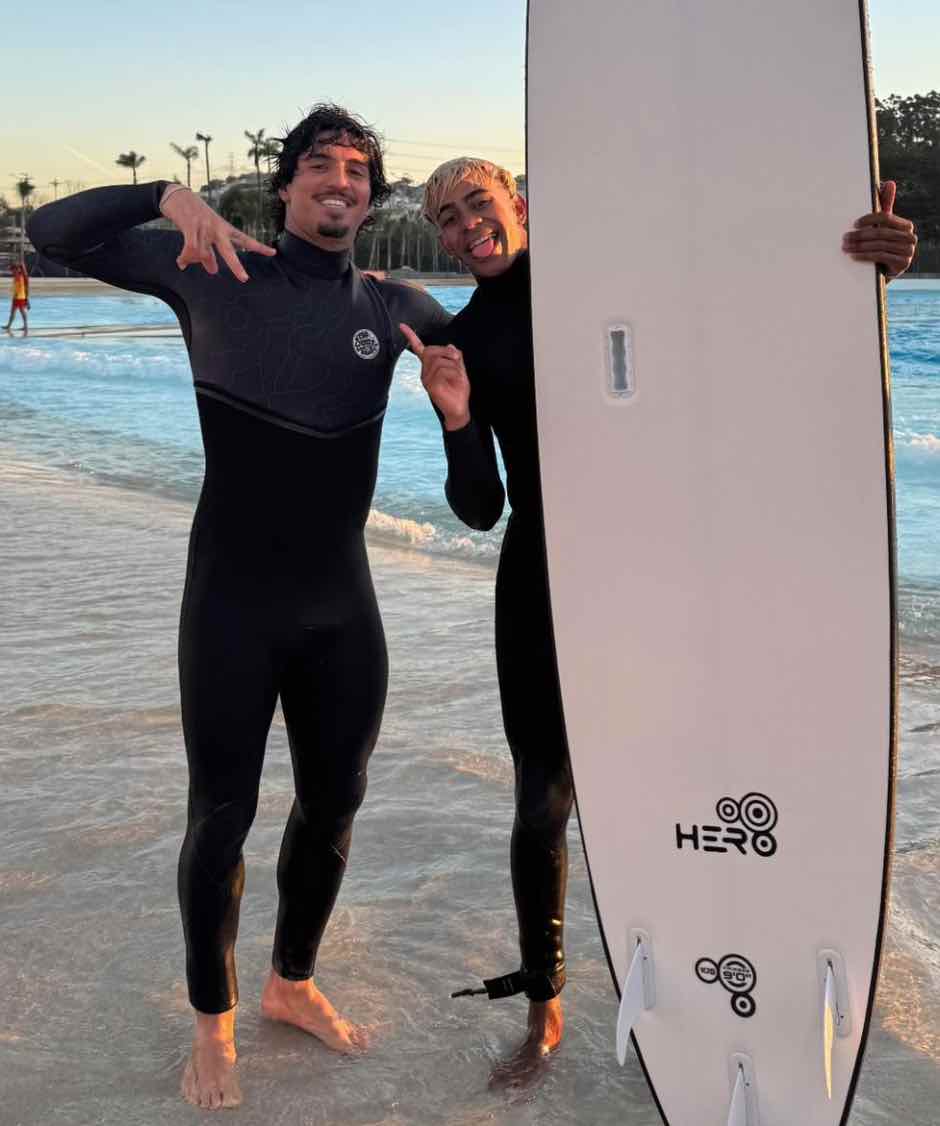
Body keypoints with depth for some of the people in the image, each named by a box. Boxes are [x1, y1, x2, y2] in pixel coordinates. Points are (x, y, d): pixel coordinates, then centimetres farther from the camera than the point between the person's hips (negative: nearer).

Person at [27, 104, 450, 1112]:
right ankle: (212, 1026, 29)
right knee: (223, 814, 6)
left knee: (335, 803, 15)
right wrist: (168, 195, -21)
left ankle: (291, 985, 40)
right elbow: (54, 232, -6)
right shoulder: (215, 271, -4)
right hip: (233, 603, -4)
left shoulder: (393, 307, 4)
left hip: (343, 604, 4)